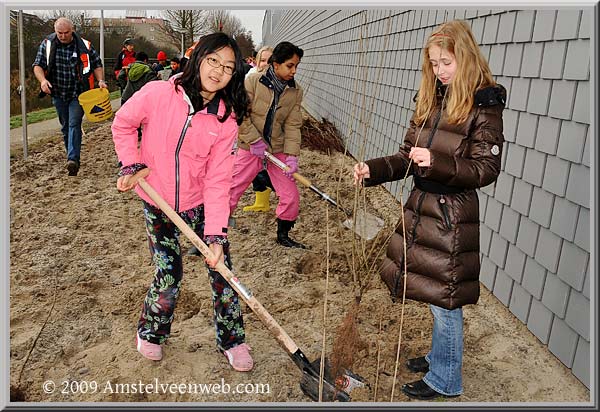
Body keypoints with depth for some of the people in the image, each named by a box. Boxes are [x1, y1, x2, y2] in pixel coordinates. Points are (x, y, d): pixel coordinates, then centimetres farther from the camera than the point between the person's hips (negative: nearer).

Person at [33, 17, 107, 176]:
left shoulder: (84, 45, -5)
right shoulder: (47, 44, -1)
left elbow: (97, 65, 4)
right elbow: (38, 65, -1)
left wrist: (100, 80, -13)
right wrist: (43, 80, -21)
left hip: (78, 93, -3)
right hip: (58, 93, 3)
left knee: (74, 125, -14)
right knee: (65, 126, 12)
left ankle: (73, 160, -21)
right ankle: (72, 156, 26)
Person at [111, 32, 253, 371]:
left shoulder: (227, 120, -13)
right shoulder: (157, 94, -16)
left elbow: (217, 180, -16)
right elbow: (123, 124, 3)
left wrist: (216, 235, -21)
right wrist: (132, 164, -7)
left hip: (201, 204, 1)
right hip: (158, 203, -1)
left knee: (222, 272, 2)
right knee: (169, 277, 2)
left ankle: (232, 341, 24)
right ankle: (151, 334, 33)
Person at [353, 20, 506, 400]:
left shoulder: (485, 106, -11)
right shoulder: (431, 101, 9)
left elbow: (486, 168, -15)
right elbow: (409, 158, 10)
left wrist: (437, 163, -29)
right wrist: (373, 170, -6)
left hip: (452, 215, -7)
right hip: (421, 206, 7)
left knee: (444, 298, 4)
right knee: (435, 292, 19)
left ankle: (445, 380, 23)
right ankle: (440, 357, 40)